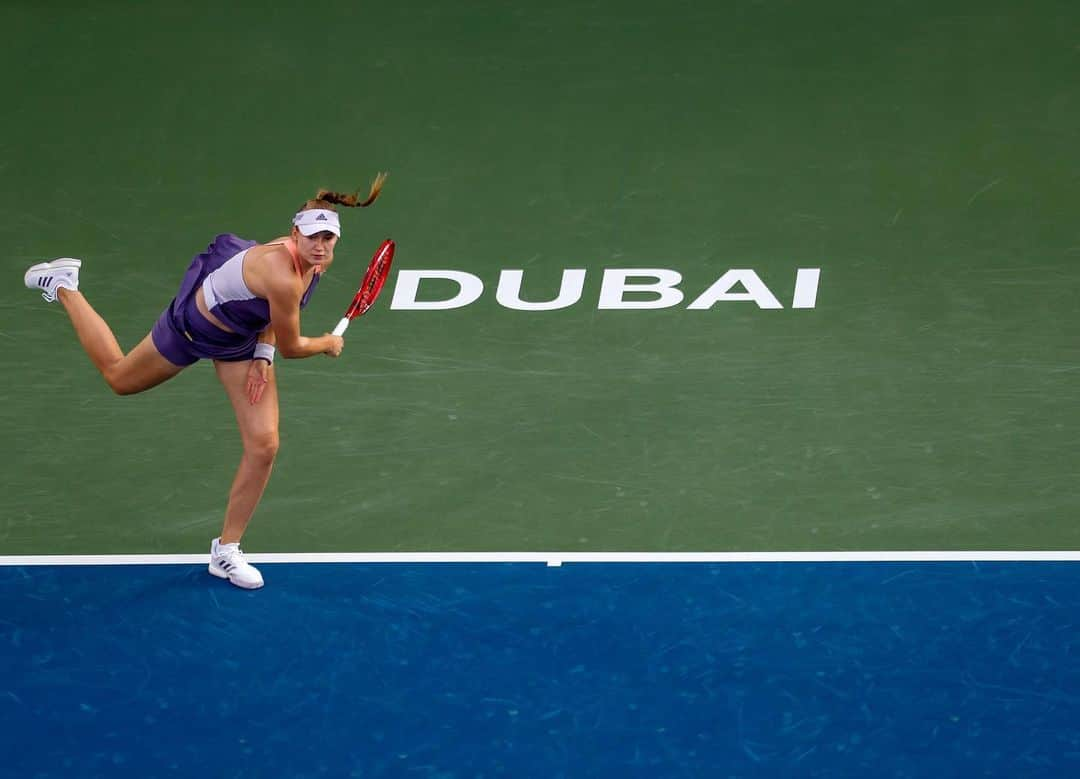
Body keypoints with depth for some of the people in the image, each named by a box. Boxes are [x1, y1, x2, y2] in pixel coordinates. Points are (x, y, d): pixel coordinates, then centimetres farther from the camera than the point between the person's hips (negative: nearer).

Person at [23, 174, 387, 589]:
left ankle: (226, 551, 15)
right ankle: (64, 286, 43)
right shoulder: (283, 276, -42)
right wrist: (328, 344, -8)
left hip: (242, 339, 7)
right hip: (193, 327, -6)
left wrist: (263, 354, -5)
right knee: (118, 377, 21)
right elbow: (290, 346, -27)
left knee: (264, 445, -3)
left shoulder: (318, 260, -17)